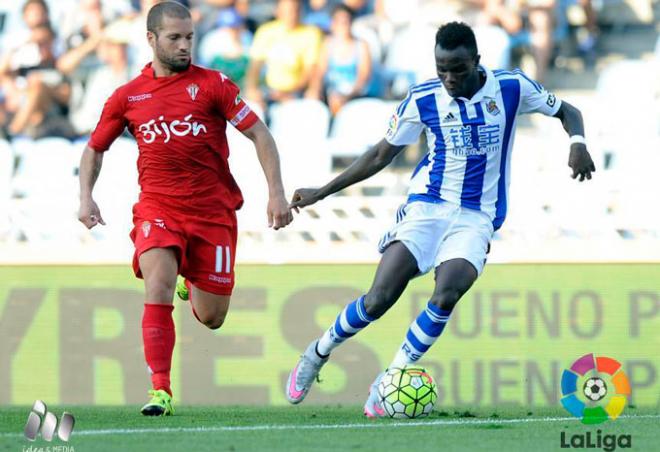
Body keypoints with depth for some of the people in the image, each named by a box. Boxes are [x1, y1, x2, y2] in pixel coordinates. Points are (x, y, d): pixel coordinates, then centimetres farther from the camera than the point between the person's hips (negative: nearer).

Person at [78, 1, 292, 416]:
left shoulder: (211, 84, -1)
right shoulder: (128, 97, 5)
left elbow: (259, 134, -1)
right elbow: (95, 149, 17)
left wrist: (277, 192, -11)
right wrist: (86, 197, 0)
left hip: (213, 211, 0)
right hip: (157, 208, 0)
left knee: (212, 319, 5)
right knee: (157, 287, -25)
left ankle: (193, 287, 42)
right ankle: (160, 391, -20)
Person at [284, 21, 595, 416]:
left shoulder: (511, 88, -3)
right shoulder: (423, 99, -2)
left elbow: (566, 111, 12)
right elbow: (381, 156, 10)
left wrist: (578, 143, -11)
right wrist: (321, 193, 8)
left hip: (477, 217, 0)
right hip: (426, 205, 0)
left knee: (446, 298, -26)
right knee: (379, 298, -15)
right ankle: (318, 354, 10)